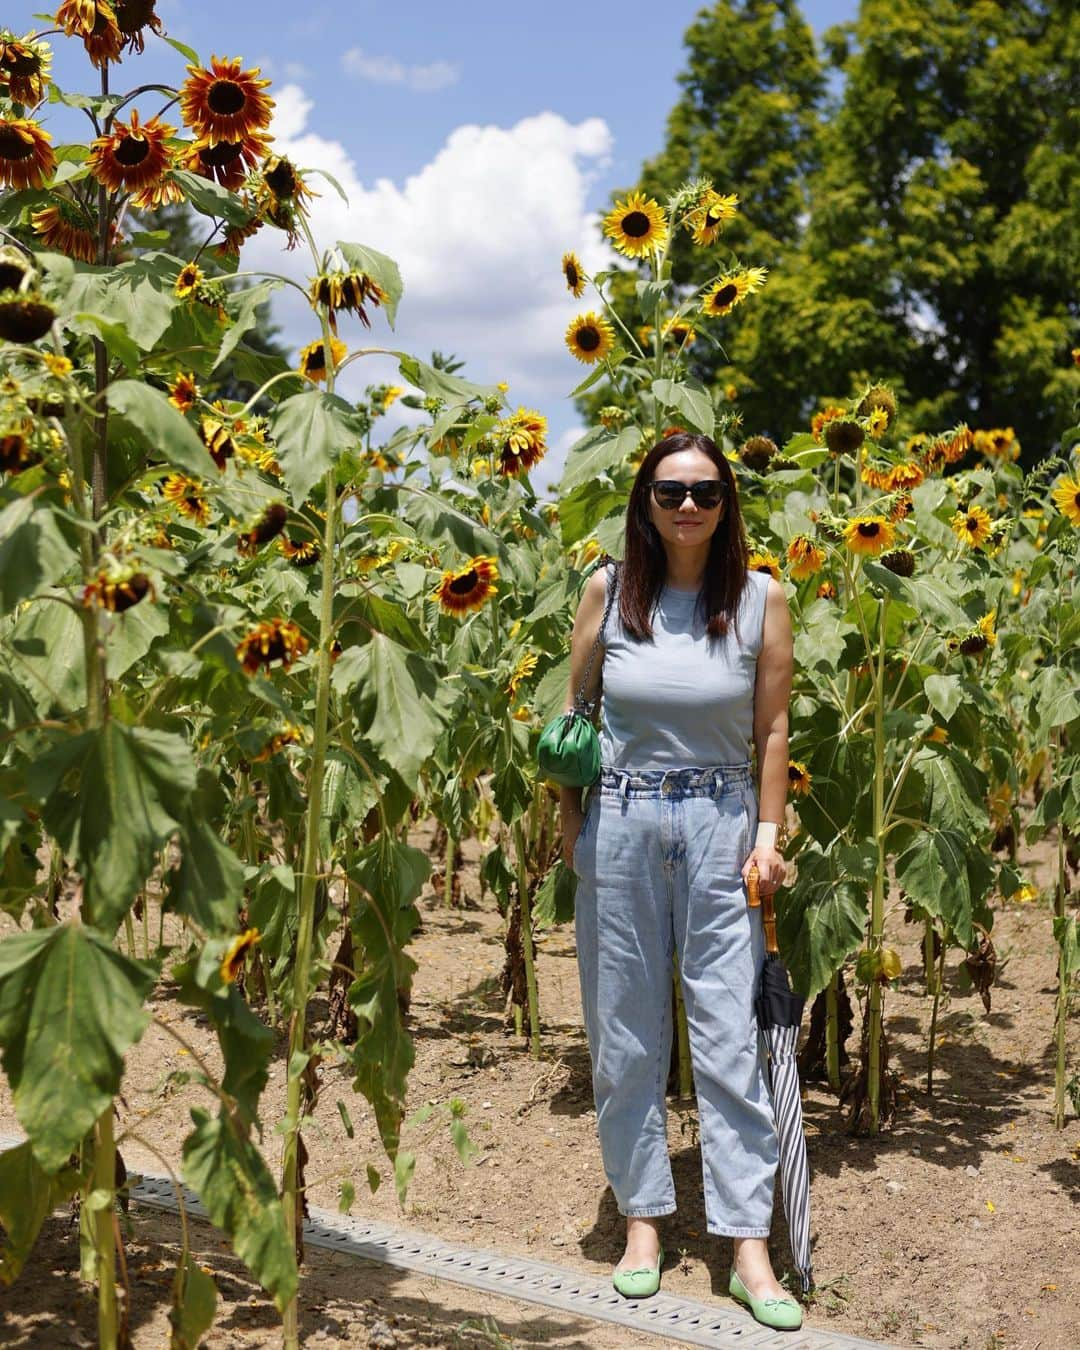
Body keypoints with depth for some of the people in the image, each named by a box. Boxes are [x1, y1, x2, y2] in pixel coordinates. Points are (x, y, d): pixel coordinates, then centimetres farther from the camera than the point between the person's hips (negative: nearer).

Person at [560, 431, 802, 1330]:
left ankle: (750, 1245, 6)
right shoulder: (609, 590, 0)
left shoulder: (761, 599, -2)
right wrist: (571, 826, 4)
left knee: (732, 1037, -1)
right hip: (619, 826, 1)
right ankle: (644, 1219, 22)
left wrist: (768, 836, -3)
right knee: (626, 1036, 8)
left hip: (720, 825, -1)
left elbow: (772, 730, 2)